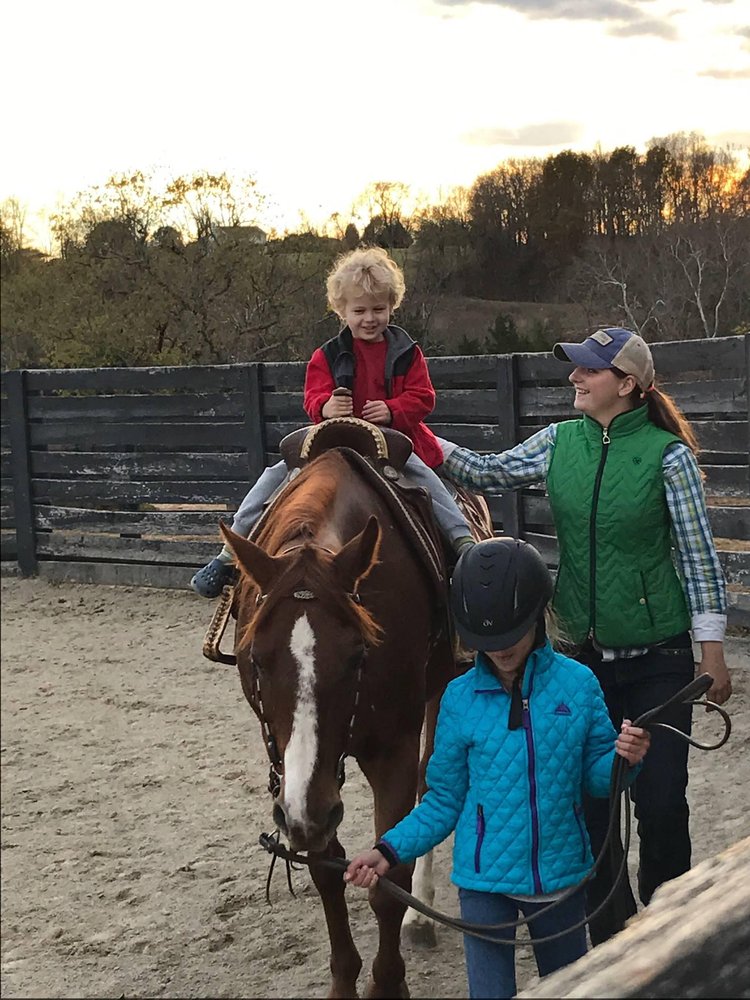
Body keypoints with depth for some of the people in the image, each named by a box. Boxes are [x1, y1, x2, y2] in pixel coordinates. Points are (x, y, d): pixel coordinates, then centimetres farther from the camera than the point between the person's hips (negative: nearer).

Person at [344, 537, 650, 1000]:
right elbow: (444, 801, 0)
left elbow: (594, 774, 0)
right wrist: (390, 850, -10)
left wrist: (623, 759, -22)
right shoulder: (460, 698, -8)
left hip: (560, 873, 1)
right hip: (485, 878, -1)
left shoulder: (578, 684, -8)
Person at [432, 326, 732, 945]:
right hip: (585, 656, 4)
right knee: (589, 801, 8)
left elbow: (699, 555, -8)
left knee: (661, 801, 2)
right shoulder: (560, 443, 2)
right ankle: (613, 938, 22)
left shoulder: (667, 455, -11)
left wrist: (713, 651, -8)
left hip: (659, 660, -4)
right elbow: (490, 475, 9)